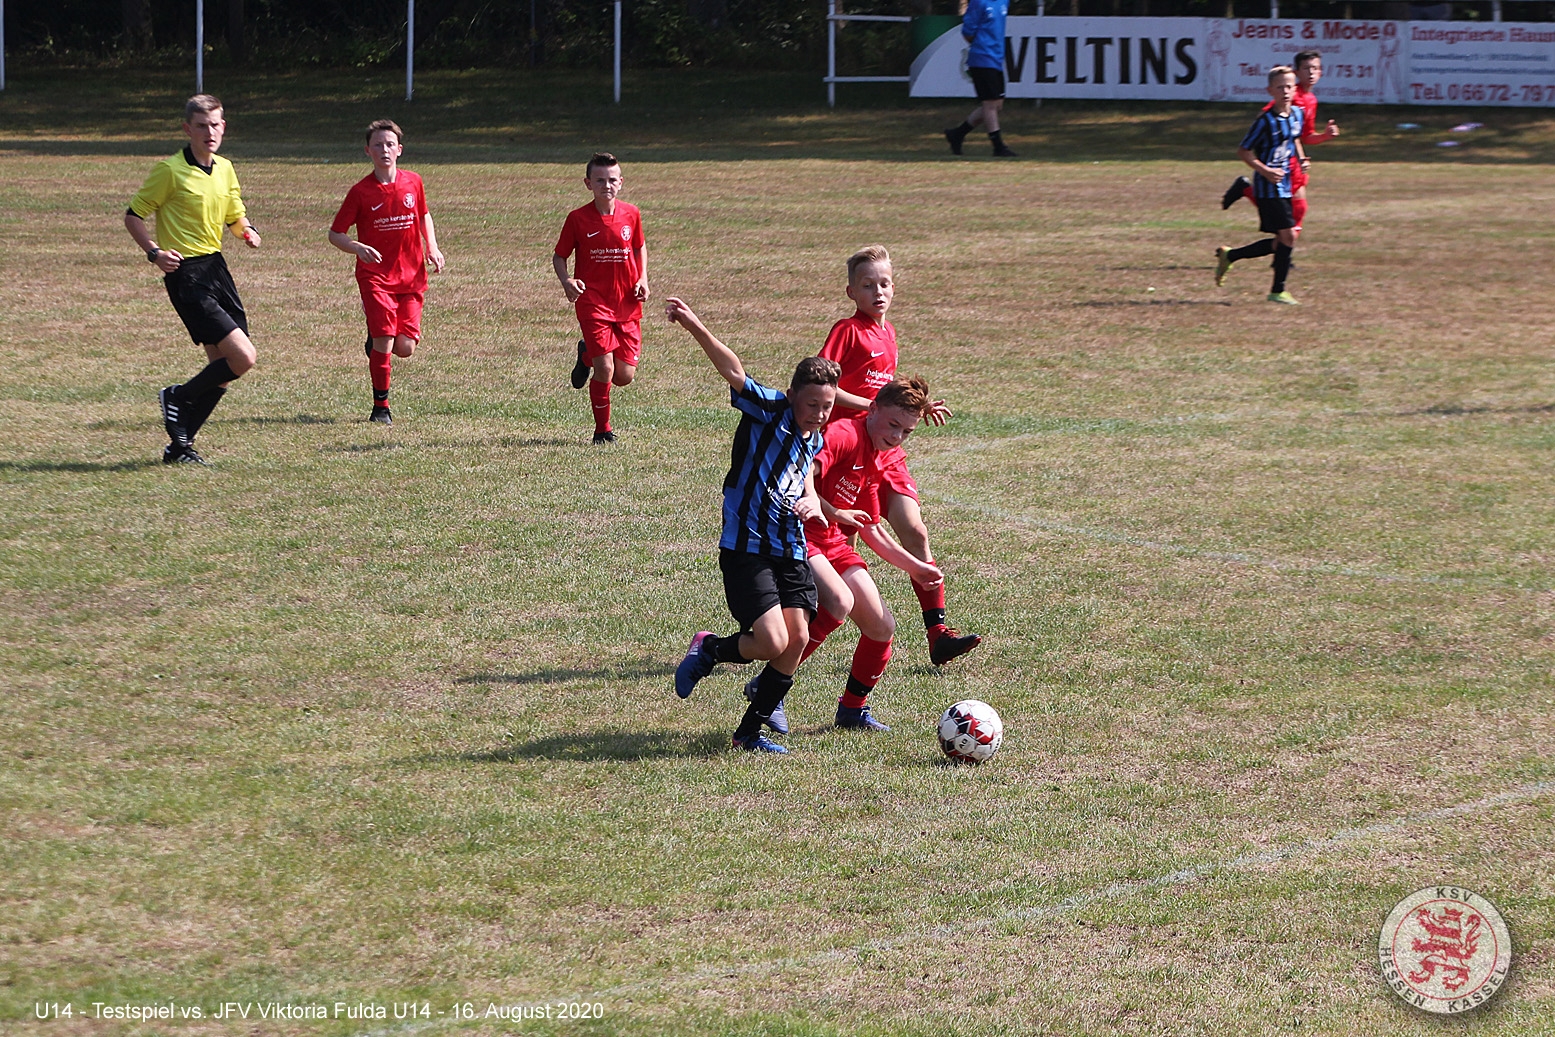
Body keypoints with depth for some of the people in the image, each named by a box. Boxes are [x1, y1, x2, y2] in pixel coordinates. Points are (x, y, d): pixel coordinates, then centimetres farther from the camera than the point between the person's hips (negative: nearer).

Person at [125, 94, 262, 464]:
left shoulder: (225, 169, 11)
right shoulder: (170, 170, -10)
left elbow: (235, 216, 22)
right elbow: (133, 215, -4)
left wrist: (247, 232, -1)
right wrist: (154, 252, -19)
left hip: (216, 267, 8)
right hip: (185, 273, -8)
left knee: (223, 370, 6)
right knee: (243, 357, -16)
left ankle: (180, 446, 18)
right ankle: (177, 398, 6)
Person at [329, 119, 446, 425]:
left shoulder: (413, 183, 4)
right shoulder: (361, 191, -5)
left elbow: (424, 215, 23)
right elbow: (335, 233, -1)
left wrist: (432, 247, 7)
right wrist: (358, 248, -21)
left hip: (411, 276, 3)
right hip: (376, 276, -3)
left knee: (405, 347, -4)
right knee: (384, 342, -14)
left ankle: (376, 340, 32)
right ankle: (381, 407, 2)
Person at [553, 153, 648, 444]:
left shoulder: (631, 214, 2)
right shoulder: (578, 219, -5)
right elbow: (559, 256, 4)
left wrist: (643, 279, 5)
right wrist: (566, 281, -16)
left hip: (627, 304, 3)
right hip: (593, 302, -3)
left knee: (624, 376, 1)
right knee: (605, 369, -15)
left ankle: (588, 355, 35)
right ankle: (602, 430, 7)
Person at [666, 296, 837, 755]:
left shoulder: (815, 441, 12)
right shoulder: (768, 411, -9)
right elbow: (734, 372, -25)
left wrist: (810, 502, 4)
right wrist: (694, 327, -40)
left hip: (791, 550, 7)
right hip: (746, 549, -7)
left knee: (798, 640, -3)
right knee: (772, 643, -16)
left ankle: (750, 731, 14)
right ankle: (709, 649, 16)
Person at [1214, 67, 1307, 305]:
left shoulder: (1296, 114, 6)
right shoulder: (1266, 120, -15)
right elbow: (1243, 151, -11)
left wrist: (1301, 158, 8)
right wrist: (1265, 170, -21)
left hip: (1284, 186, 8)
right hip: (1269, 188, -8)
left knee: (1281, 242, 10)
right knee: (1288, 235, -11)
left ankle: (1229, 256, 25)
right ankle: (1278, 291, 1)